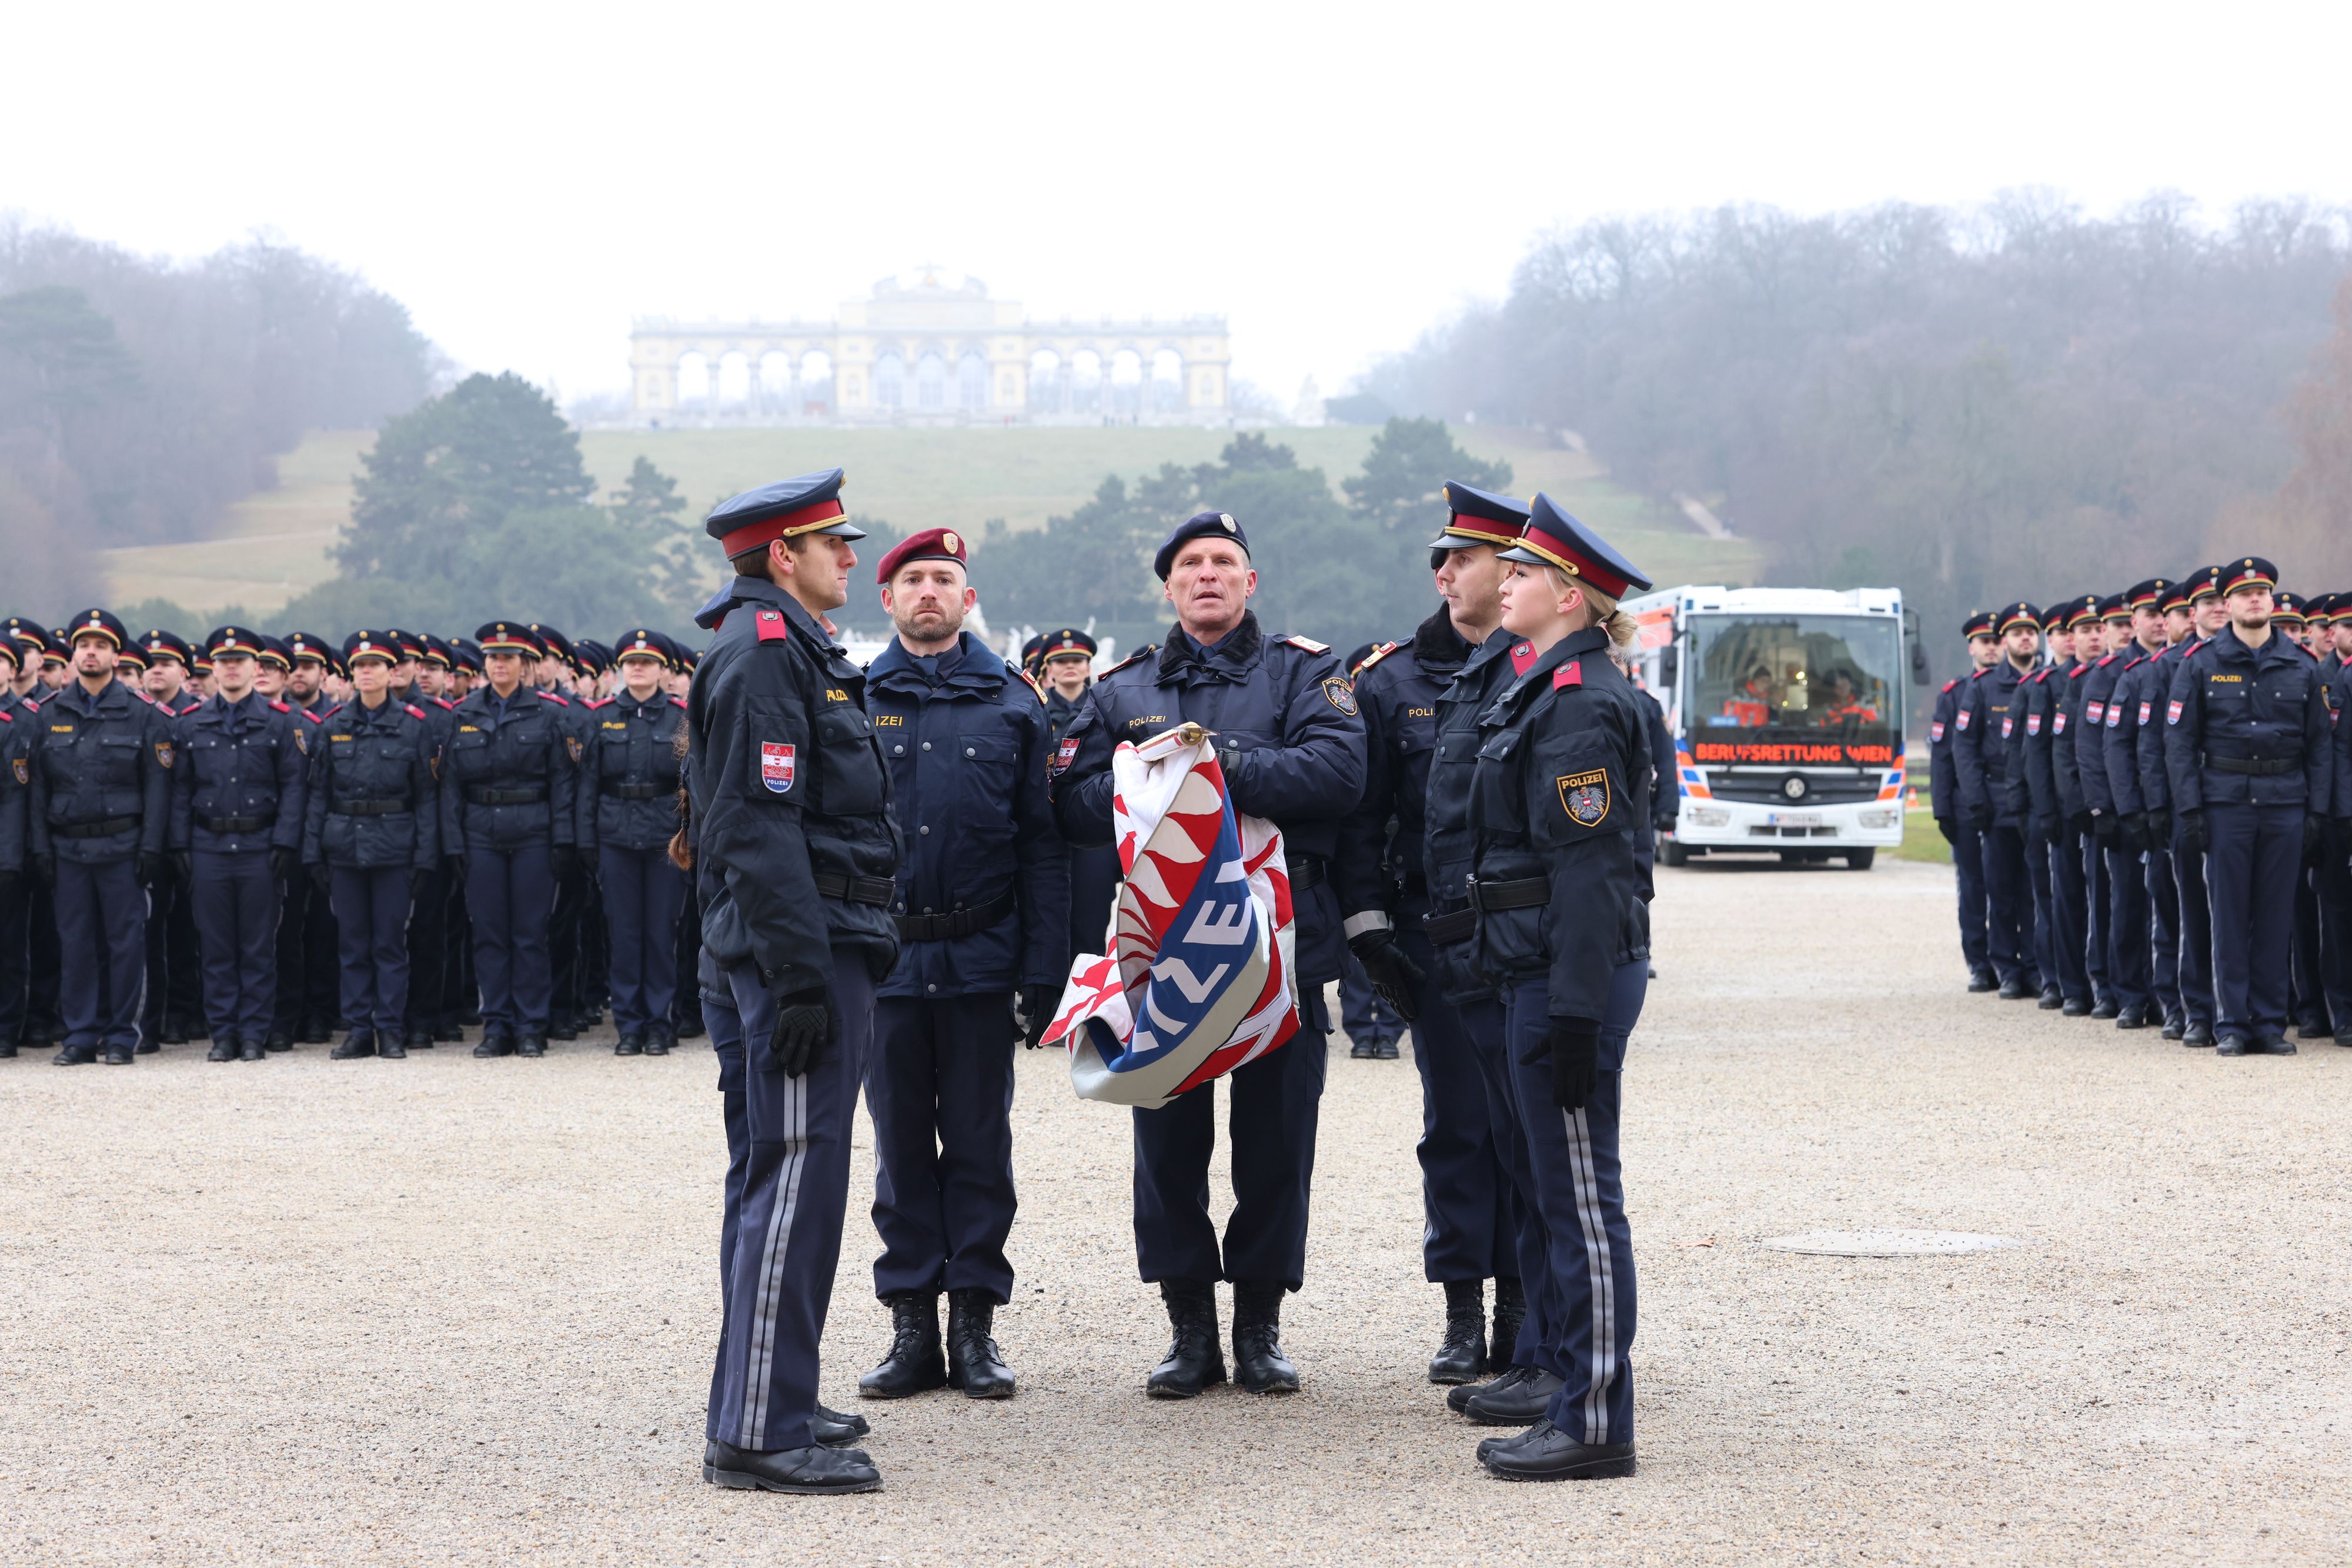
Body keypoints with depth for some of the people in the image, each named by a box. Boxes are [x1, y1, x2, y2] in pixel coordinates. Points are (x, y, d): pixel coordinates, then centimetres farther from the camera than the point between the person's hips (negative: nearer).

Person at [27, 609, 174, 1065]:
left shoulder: (143, 715, 2)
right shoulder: (50, 715, 8)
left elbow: (157, 786, 0)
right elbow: (38, 787, 9)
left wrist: (151, 847, -7)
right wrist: (41, 847, 1)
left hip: (123, 847, -2)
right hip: (69, 848, 2)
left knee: (125, 942, 0)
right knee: (75, 943, 4)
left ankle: (122, 1035, 7)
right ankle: (81, 1035, 11)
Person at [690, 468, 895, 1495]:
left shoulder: (794, 650, 20)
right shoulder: (763, 654, -13)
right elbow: (760, 830, -21)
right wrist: (801, 978, -24)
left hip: (814, 953, 11)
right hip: (798, 954, -11)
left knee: (776, 1177, 15)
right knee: (795, 1179, -11)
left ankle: (763, 1404, 23)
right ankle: (760, 1433, -9)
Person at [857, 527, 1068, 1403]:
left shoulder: (1011, 703, 6)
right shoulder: (853, 700, 5)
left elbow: (1041, 842, 3)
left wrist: (1045, 968, -4)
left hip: (980, 957, 0)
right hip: (885, 958, 0)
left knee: (980, 1142, 4)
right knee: (901, 1141, 7)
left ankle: (975, 1323, 11)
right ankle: (912, 1324, 14)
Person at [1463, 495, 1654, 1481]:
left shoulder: (1580, 704, -15)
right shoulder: (1547, 691, 16)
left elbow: (1588, 865, -20)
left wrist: (1575, 1013, -23)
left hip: (1573, 976, -10)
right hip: (1540, 972, 10)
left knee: (1581, 1197, -5)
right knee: (1567, 1197, 14)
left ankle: (1597, 1426, 1)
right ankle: (1580, 1403, 22)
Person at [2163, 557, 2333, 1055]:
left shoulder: (2302, 667, 8)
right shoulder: (2201, 665, 3)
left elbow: (2319, 745, 10)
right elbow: (2180, 742, 0)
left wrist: (2317, 810, 2)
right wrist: (2190, 809, -8)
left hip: (2285, 804, 2)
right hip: (2226, 803, -2)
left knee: (2277, 915, 4)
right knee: (2230, 915, -1)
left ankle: (2270, 1023, 10)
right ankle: (2231, 1024, 4)